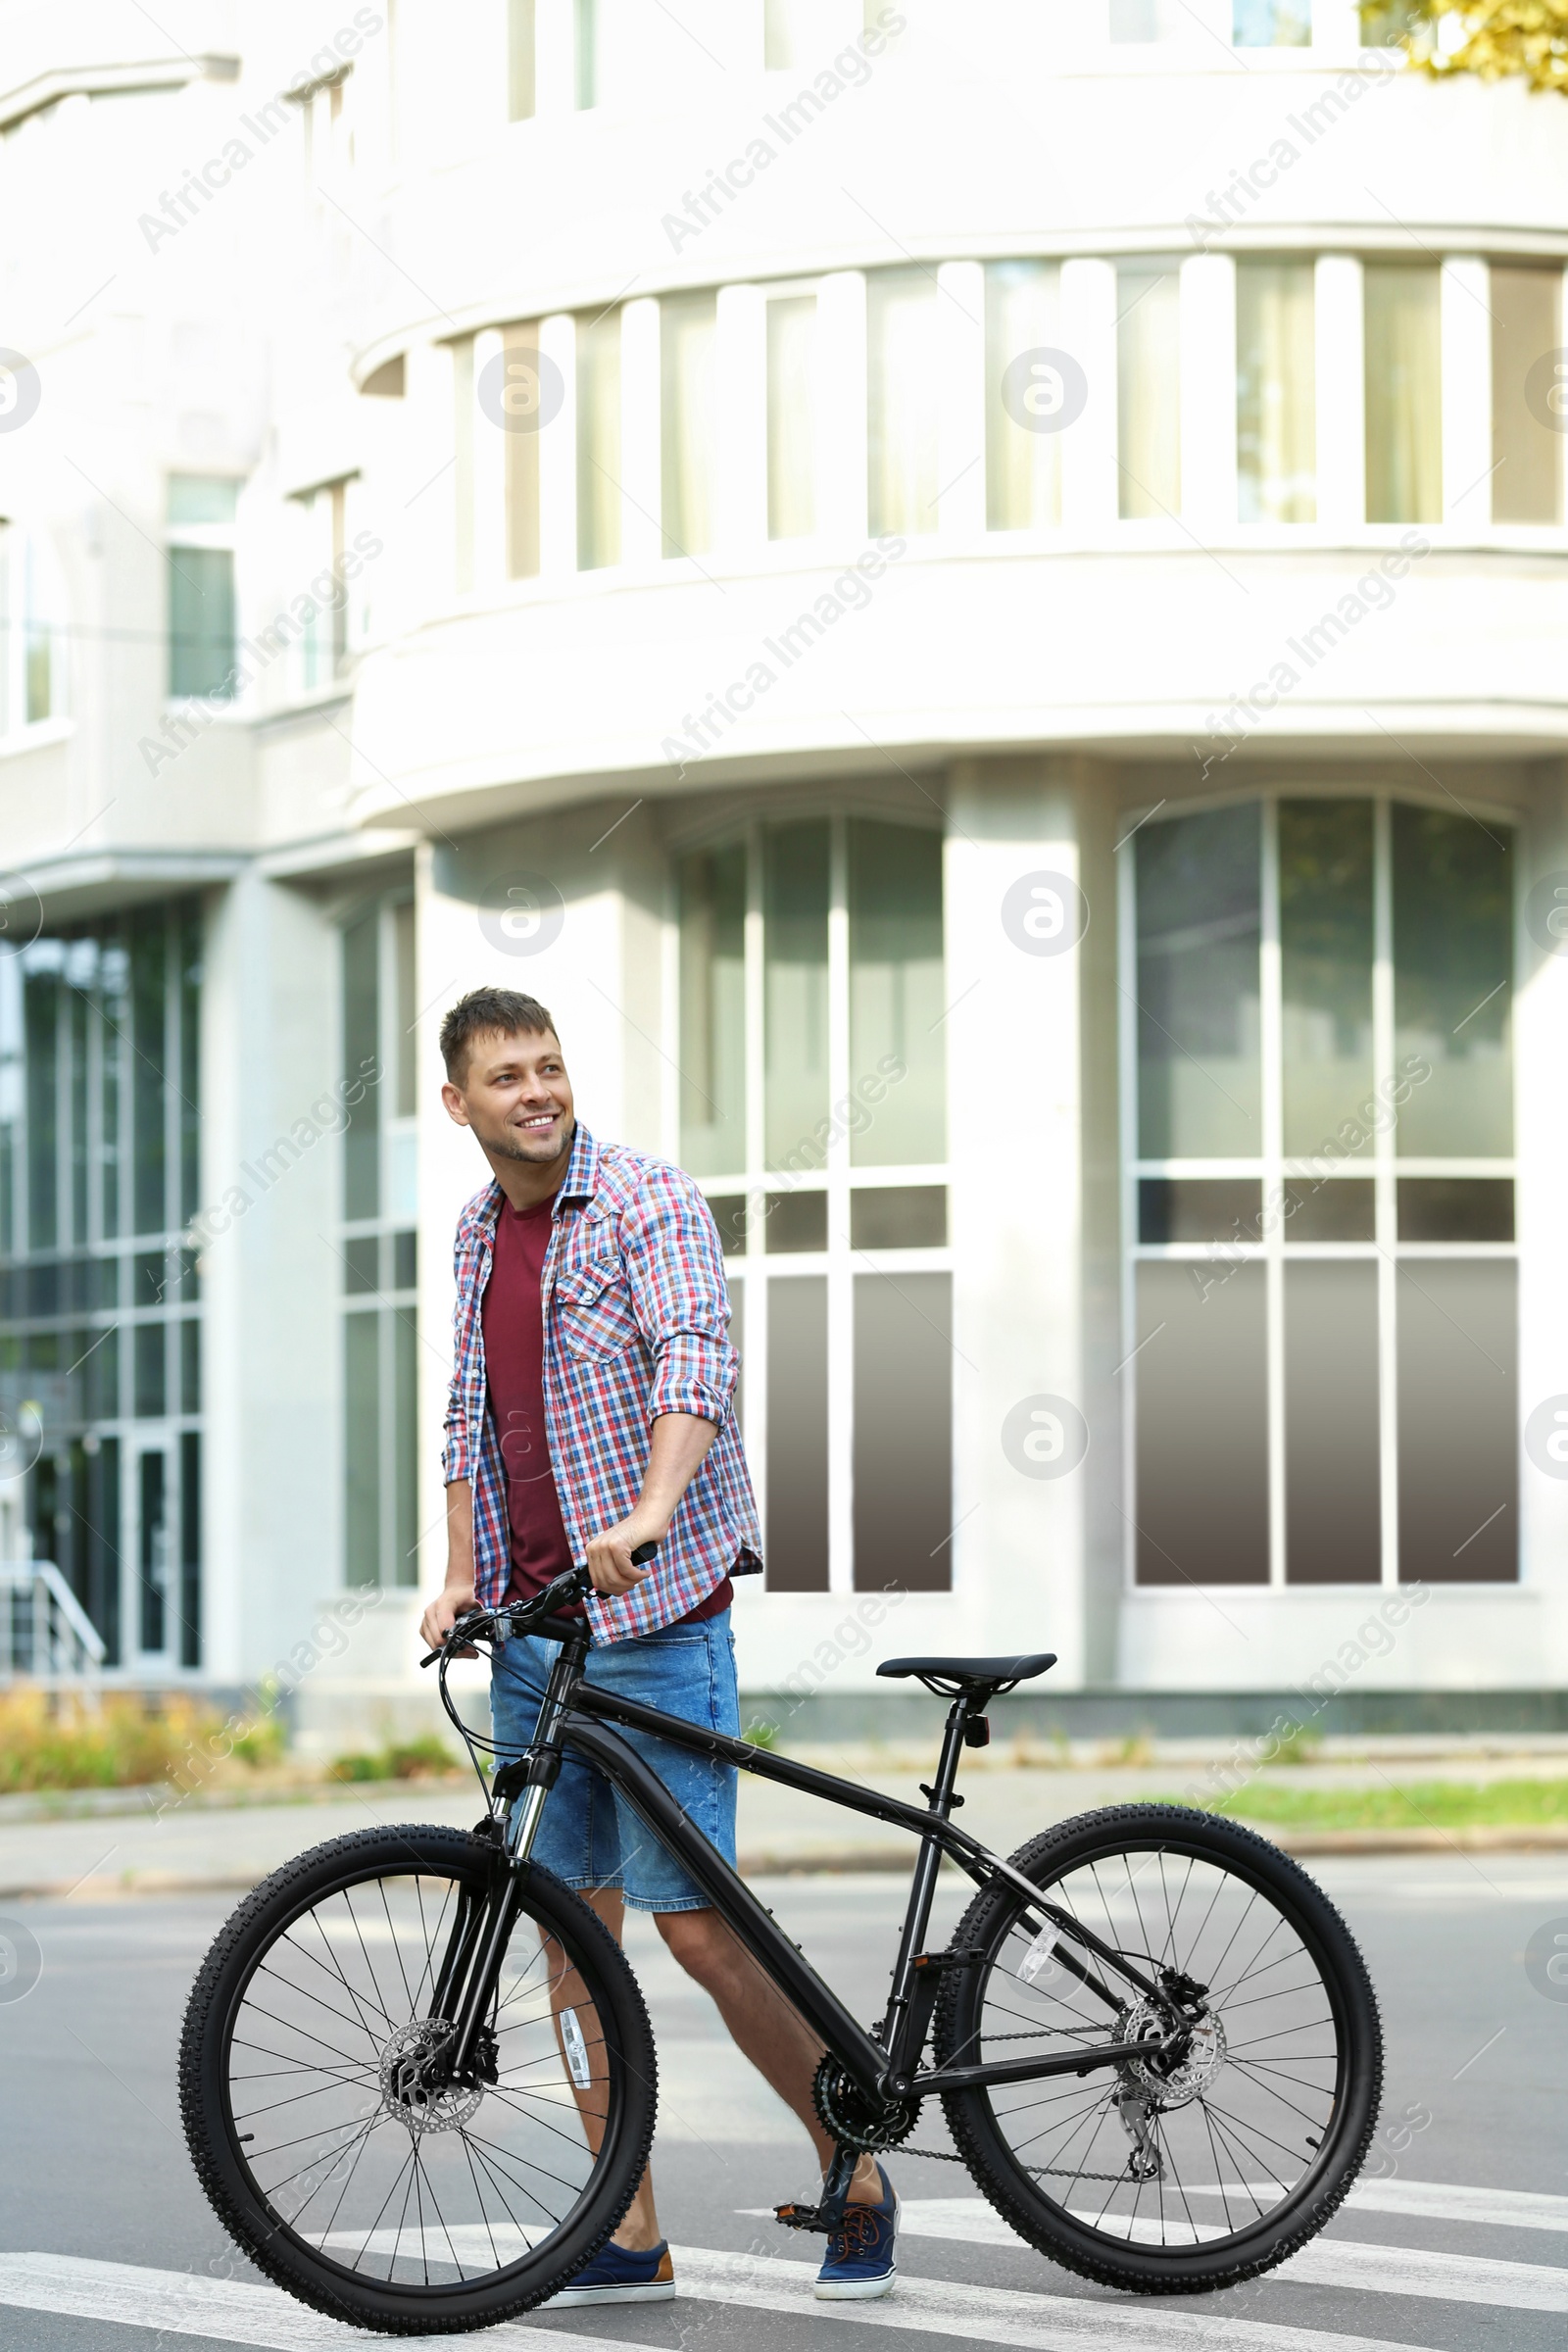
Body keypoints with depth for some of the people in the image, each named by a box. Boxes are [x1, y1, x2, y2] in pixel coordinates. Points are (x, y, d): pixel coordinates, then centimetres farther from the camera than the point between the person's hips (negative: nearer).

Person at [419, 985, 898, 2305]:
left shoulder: (648, 1201, -8)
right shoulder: (481, 1232, 14)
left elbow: (696, 1356, -23)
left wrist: (650, 1512, -39)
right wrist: (460, 1578, 10)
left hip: (653, 1613, -7)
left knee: (696, 1922, -10)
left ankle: (856, 2174, 6)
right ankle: (630, 2235, 10)